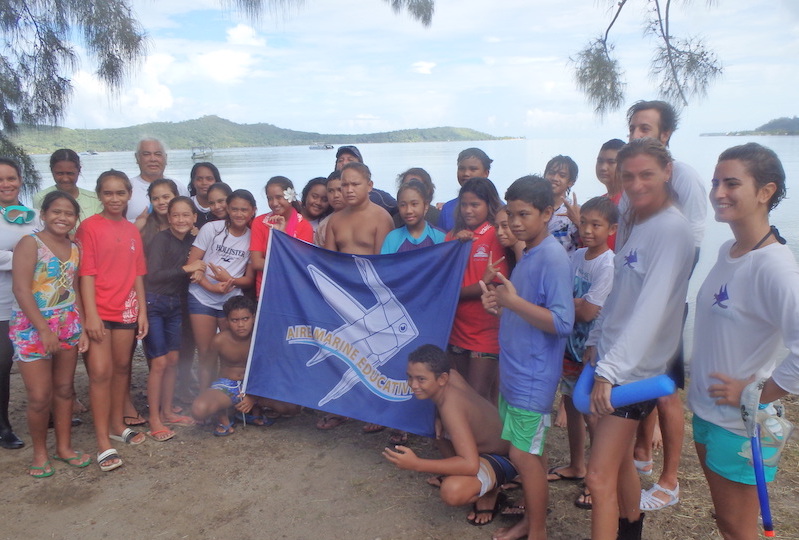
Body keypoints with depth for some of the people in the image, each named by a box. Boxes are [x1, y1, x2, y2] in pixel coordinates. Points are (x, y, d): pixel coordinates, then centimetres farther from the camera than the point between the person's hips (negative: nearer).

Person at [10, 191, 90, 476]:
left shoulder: (74, 249, 7)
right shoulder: (30, 243, -10)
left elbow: (75, 291, 10)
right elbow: (21, 290, -16)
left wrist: (82, 328, 5)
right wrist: (44, 329, -19)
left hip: (67, 326, 5)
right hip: (32, 327, -5)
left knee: (64, 389, 12)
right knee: (40, 397, -2)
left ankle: (64, 447, 25)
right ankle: (40, 453, 18)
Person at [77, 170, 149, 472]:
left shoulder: (132, 230, 9)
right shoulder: (90, 227, -6)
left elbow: (138, 274, 11)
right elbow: (87, 274, -10)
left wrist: (142, 311, 7)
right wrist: (90, 315, -15)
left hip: (127, 309, 5)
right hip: (99, 310, -5)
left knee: (122, 367, 14)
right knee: (101, 371, -7)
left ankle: (118, 426, 30)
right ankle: (103, 444, -1)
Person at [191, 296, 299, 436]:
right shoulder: (219, 341, -15)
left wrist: (253, 397, -14)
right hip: (226, 386, -2)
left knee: (293, 407, -19)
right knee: (199, 410, -35)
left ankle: (255, 410, 9)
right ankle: (223, 416, 1)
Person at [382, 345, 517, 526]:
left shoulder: (450, 407, -34)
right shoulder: (450, 375, -13)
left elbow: (471, 464, -41)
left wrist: (416, 464, -40)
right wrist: (438, 420, -6)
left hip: (505, 457, -9)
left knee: (452, 492, -32)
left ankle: (489, 493, -1)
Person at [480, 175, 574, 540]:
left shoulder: (553, 258, -18)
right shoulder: (527, 255, 10)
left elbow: (562, 323, -24)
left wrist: (513, 301, -27)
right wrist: (500, 304, 1)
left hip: (533, 377, -9)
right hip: (514, 372, 9)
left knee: (524, 455, 1)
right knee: (530, 453, 18)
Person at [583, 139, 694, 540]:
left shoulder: (672, 228, -17)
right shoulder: (635, 223, 10)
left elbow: (652, 306, -26)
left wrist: (612, 369, -30)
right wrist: (595, 340, 7)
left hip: (634, 368, -8)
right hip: (611, 359, 9)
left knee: (599, 477, -8)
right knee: (620, 459, 23)